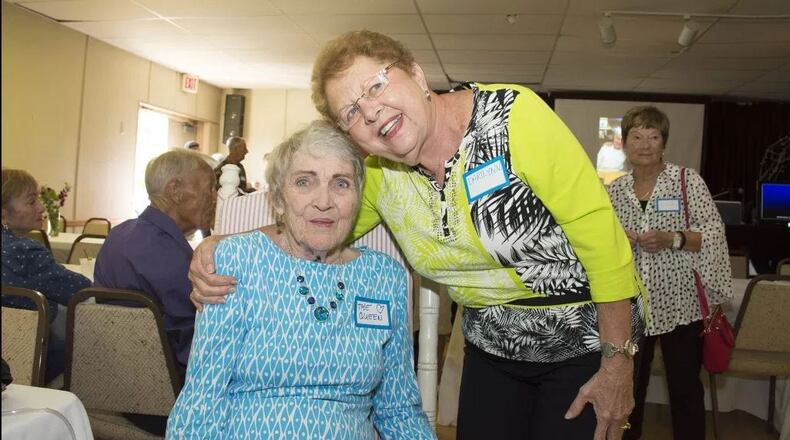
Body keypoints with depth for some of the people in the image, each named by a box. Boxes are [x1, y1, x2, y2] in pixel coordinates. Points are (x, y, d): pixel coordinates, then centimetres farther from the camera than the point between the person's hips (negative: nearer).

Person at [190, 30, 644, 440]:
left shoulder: (511, 114, -23)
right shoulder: (378, 174, -7)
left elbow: (600, 233, -21)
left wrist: (617, 363, -19)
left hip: (588, 337, -4)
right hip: (493, 348, 4)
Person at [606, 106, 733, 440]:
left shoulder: (687, 180, -2)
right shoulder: (613, 191, 6)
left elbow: (714, 234, -6)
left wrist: (673, 239, -21)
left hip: (679, 303, -2)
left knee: (685, 387, 8)